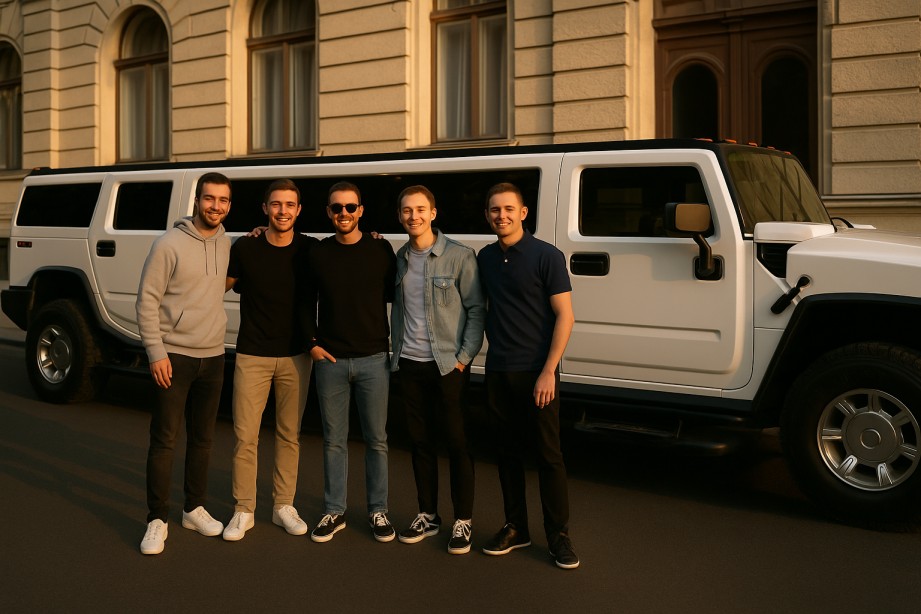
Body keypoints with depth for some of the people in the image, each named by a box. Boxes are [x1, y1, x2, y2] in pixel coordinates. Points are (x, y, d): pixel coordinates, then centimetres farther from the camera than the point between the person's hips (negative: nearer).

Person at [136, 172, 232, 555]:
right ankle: (157, 520, 9)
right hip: (174, 356, -5)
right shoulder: (170, 244, -11)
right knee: (165, 440, -1)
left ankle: (194, 509, 27)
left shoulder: (225, 244, 6)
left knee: (202, 438, 13)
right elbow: (147, 301, -11)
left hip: (213, 356, 6)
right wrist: (156, 353, -16)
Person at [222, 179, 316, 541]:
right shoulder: (245, 248, -5)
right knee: (245, 436, 0)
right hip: (252, 357, -1)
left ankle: (284, 506, 22)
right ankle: (243, 511, 13)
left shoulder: (310, 250, -2)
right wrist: (253, 290, -3)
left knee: (290, 434, 9)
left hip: (295, 357, 1)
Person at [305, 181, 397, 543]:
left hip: (373, 359, -1)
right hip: (330, 361, 1)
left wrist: (394, 341, -1)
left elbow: (394, 295, 7)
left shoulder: (381, 250, -1)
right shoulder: (317, 255, 4)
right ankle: (334, 512, 21)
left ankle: (378, 511, 19)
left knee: (376, 440, 6)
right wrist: (313, 343, 3)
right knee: (334, 441, 9)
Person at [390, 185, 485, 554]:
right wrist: (396, 351, 6)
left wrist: (464, 356, -11)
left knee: (457, 442, 2)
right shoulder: (399, 259, 8)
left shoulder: (459, 256, -7)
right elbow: (395, 308, 14)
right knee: (420, 441, 11)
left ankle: (463, 521, 14)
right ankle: (427, 516, 24)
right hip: (409, 364, 5)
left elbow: (476, 310, -6)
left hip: (448, 364, -4)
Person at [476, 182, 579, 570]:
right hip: (497, 372, 5)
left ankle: (559, 536, 12)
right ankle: (515, 528, 23)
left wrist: (548, 371, -16)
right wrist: (492, 349, 8)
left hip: (536, 373, -5)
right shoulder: (485, 258, 8)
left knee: (548, 454, 1)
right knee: (507, 451, 11)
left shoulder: (546, 256, -8)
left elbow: (564, 315, -10)